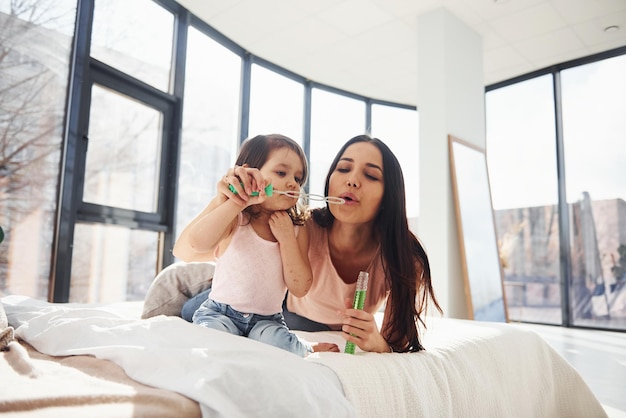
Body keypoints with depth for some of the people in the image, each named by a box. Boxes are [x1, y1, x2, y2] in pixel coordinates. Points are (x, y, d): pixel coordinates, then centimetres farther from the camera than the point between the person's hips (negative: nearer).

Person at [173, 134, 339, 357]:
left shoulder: (297, 229, 0)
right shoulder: (230, 215, -8)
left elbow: (300, 288, -6)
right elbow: (195, 244, -28)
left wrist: (287, 237, -15)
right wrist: (237, 203, -29)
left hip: (267, 320, 2)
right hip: (220, 312, -1)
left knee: (280, 345, -28)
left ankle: (308, 350, 3)